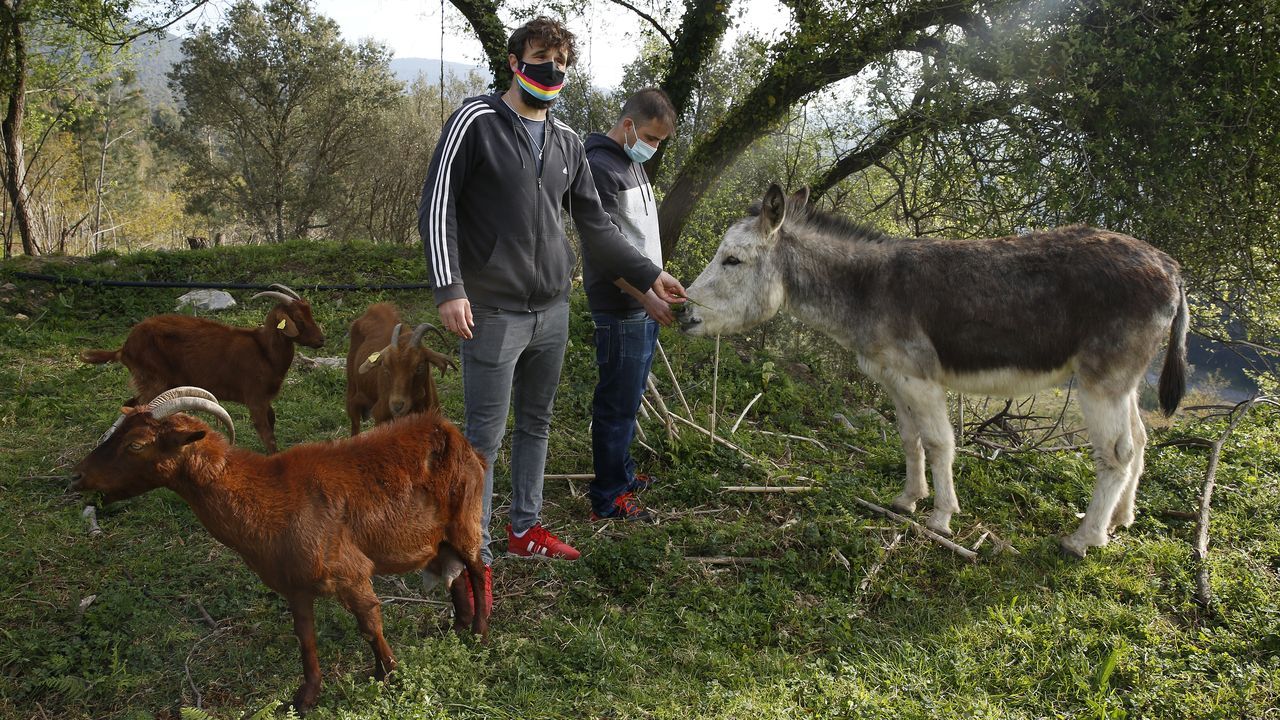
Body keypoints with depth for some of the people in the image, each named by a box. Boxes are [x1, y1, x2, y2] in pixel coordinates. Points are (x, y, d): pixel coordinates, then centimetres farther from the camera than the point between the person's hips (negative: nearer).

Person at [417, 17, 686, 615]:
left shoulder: (567, 143, 12)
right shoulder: (476, 121, -5)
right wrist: (448, 287, -18)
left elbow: (595, 226, 16)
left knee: (536, 423, 16)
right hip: (494, 313, -6)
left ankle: (525, 528, 32)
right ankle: (477, 558, 10)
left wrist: (648, 274, 9)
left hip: (553, 311, 6)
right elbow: (436, 205, -9)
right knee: (484, 436, -2)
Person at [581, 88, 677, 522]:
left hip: (646, 306, 9)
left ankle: (623, 473, 32)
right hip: (621, 310, -9)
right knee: (617, 402, -2)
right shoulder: (601, 167, -16)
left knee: (629, 399, 18)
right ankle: (608, 500, 7)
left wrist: (657, 288, 19)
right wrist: (646, 296, -21)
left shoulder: (633, 163, 14)